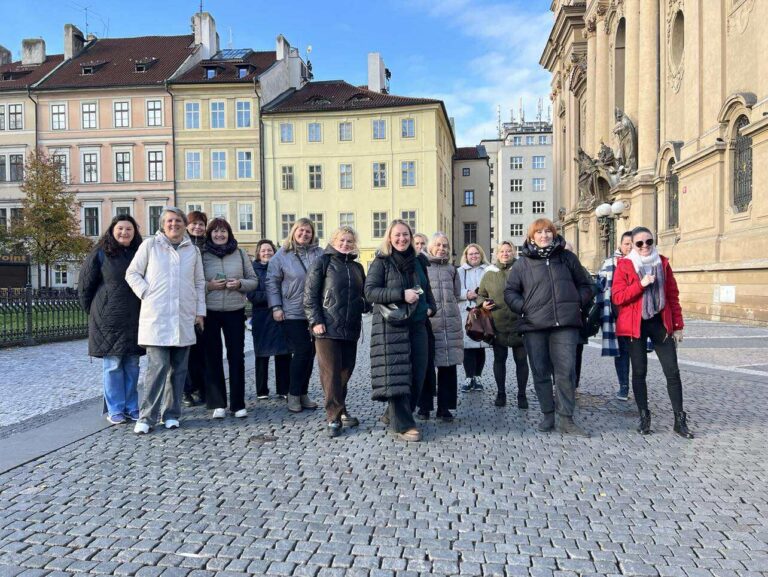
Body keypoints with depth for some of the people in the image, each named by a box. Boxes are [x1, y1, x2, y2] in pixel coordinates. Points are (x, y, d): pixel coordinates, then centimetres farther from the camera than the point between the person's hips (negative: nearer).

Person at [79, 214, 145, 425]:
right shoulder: (101, 253, -2)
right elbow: (86, 283, 2)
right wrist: (92, 309, 5)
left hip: (134, 319, 3)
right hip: (108, 318, -3)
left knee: (132, 365, 9)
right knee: (113, 365, 2)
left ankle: (131, 407, 19)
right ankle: (115, 410, 12)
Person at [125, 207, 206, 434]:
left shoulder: (193, 250, 13)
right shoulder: (150, 245, 3)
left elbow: (199, 283, 16)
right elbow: (132, 273, 6)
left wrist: (200, 311, 10)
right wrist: (146, 293, -6)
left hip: (184, 319, 4)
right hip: (156, 317, -4)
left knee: (178, 369, 7)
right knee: (158, 367, -10)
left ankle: (171, 414, 18)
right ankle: (147, 417, 0)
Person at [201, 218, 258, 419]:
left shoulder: (240, 254, 6)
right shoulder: (202, 255, 2)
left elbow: (254, 280, 8)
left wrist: (240, 283, -11)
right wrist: (208, 286, -13)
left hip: (235, 312, 1)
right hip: (210, 312, -1)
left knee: (237, 356, 3)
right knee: (213, 357, 4)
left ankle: (238, 403, 12)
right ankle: (217, 403, 14)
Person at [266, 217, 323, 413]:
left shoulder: (320, 254, 6)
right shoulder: (282, 255, 0)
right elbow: (272, 281, 2)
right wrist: (276, 307, -5)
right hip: (292, 314, -3)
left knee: (310, 353, 9)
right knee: (301, 352, -7)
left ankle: (302, 393, 23)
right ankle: (294, 394, 10)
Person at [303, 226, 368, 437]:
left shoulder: (357, 267, 17)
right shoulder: (323, 263, 0)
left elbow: (363, 296, 24)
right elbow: (310, 295, -5)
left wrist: (366, 305, 3)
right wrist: (316, 321, -12)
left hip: (351, 329, 5)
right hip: (327, 328, -5)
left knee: (346, 371, 9)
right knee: (331, 372, -5)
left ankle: (339, 411, 25)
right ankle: (334, 417, 2)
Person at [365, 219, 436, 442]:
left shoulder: (418, 261, 13)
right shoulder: (381, 262, -3)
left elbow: (426, 289, 25)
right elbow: (370, 292, -13)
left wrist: (430, 307, 5)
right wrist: (401, 295, -21)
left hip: (417, 324, 6)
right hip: (391, 325, -6)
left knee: (417, 373, 7)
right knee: (396, 373, -8)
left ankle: (393, 414, 24)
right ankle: (402, 425, 0)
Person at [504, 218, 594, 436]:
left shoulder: (567, 258, 10)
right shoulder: (522, 263, 8)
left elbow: (585, 285, 18)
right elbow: (510, 291, 12)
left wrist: (577, 303, 3)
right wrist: (524, 307, -2)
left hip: (565, 324, 0)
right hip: (534, 326, 1)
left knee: (566, 371, -5)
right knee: (540, 373, 6)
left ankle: (565, 419, 3)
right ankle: (548, 415, 19)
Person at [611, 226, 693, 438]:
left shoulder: (662, 263, 8)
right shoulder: (624, 265, -2)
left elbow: (673, 295, 9)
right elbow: (617, 297, -10)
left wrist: (678, 325, 6)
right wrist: (641, 284, -20)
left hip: (660, 323, 2)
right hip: (635, 325, -2)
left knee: (672, 371, 0)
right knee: (639, 372, 5)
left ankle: (680, 420, 9)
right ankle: (644, 417, 16)